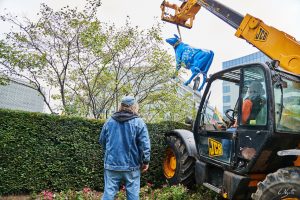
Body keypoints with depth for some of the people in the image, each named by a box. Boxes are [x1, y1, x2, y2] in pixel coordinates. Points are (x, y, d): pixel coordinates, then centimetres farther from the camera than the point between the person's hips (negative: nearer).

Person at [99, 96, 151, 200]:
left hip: (112, 164, 3)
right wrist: (146, 161, 0)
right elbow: (145, 145, -12)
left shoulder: (109, 121, 2)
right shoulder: (138, 122, -8)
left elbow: (102, 141, 11)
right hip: (131, 165, -2)